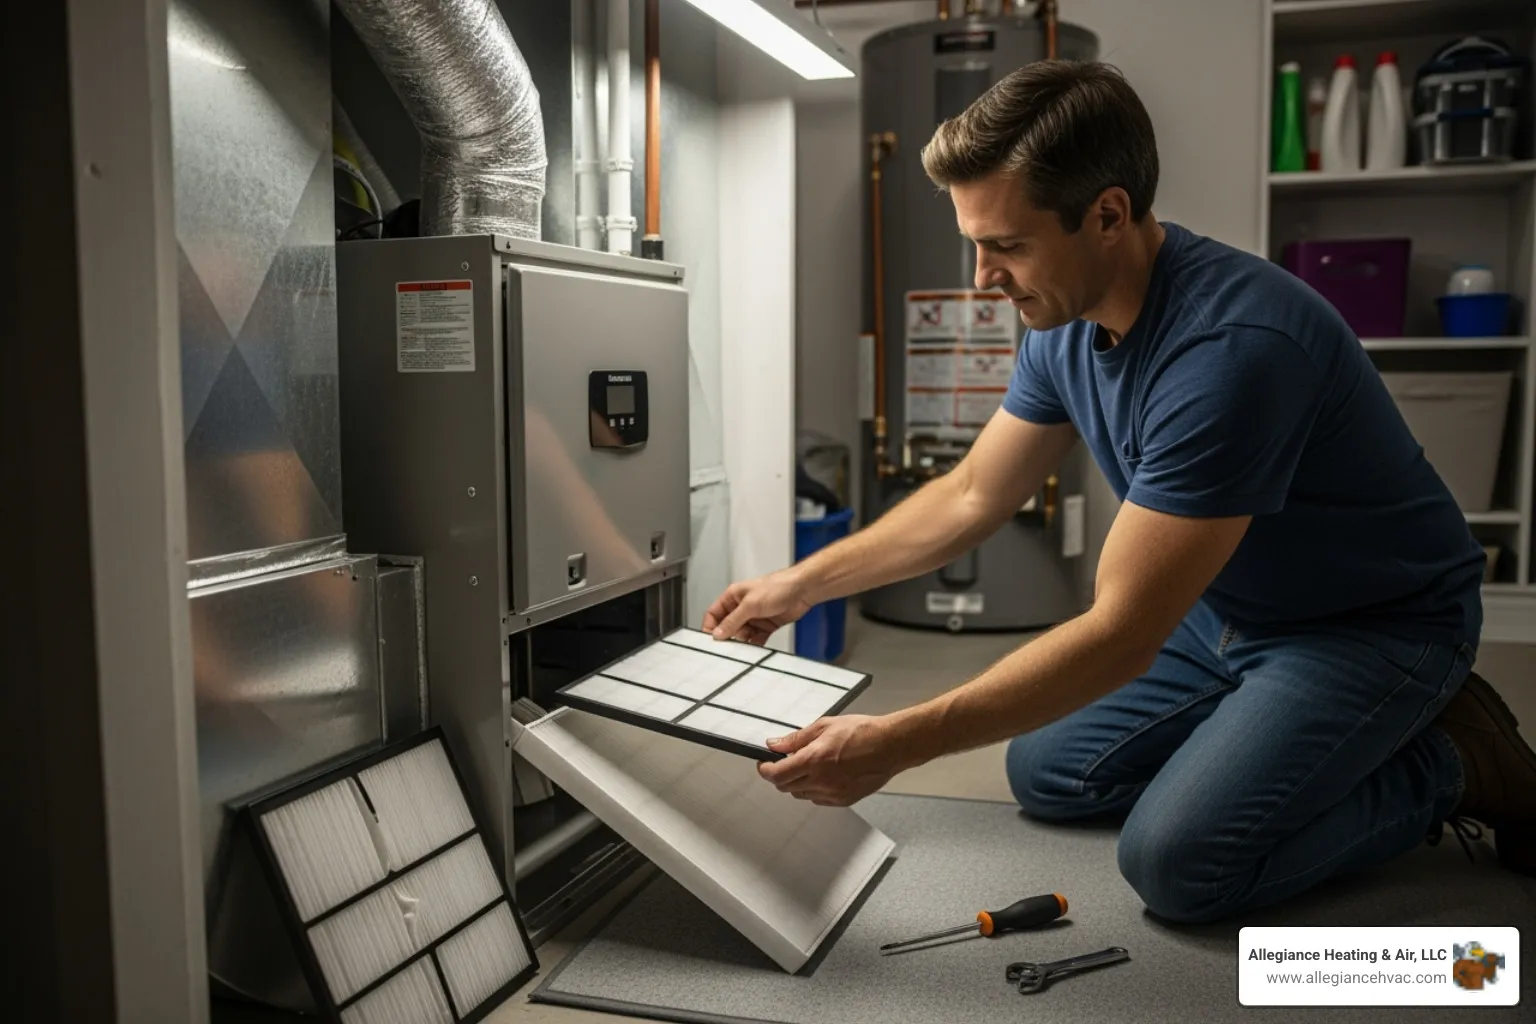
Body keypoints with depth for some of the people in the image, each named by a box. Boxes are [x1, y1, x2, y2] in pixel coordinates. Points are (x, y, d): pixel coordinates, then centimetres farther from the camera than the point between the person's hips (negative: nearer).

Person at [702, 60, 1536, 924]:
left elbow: (1121, 634, -33)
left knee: (1177, 859, -21)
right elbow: (971, 497, 4)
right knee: (1047, 774, 5)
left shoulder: (1229, 346, -35)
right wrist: (800, 586, 0)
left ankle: (1446, 765, 1)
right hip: (1226, 609, 8)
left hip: (1375, 624, -8)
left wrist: (896, 746, -32)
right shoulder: (1066, 321, -8)